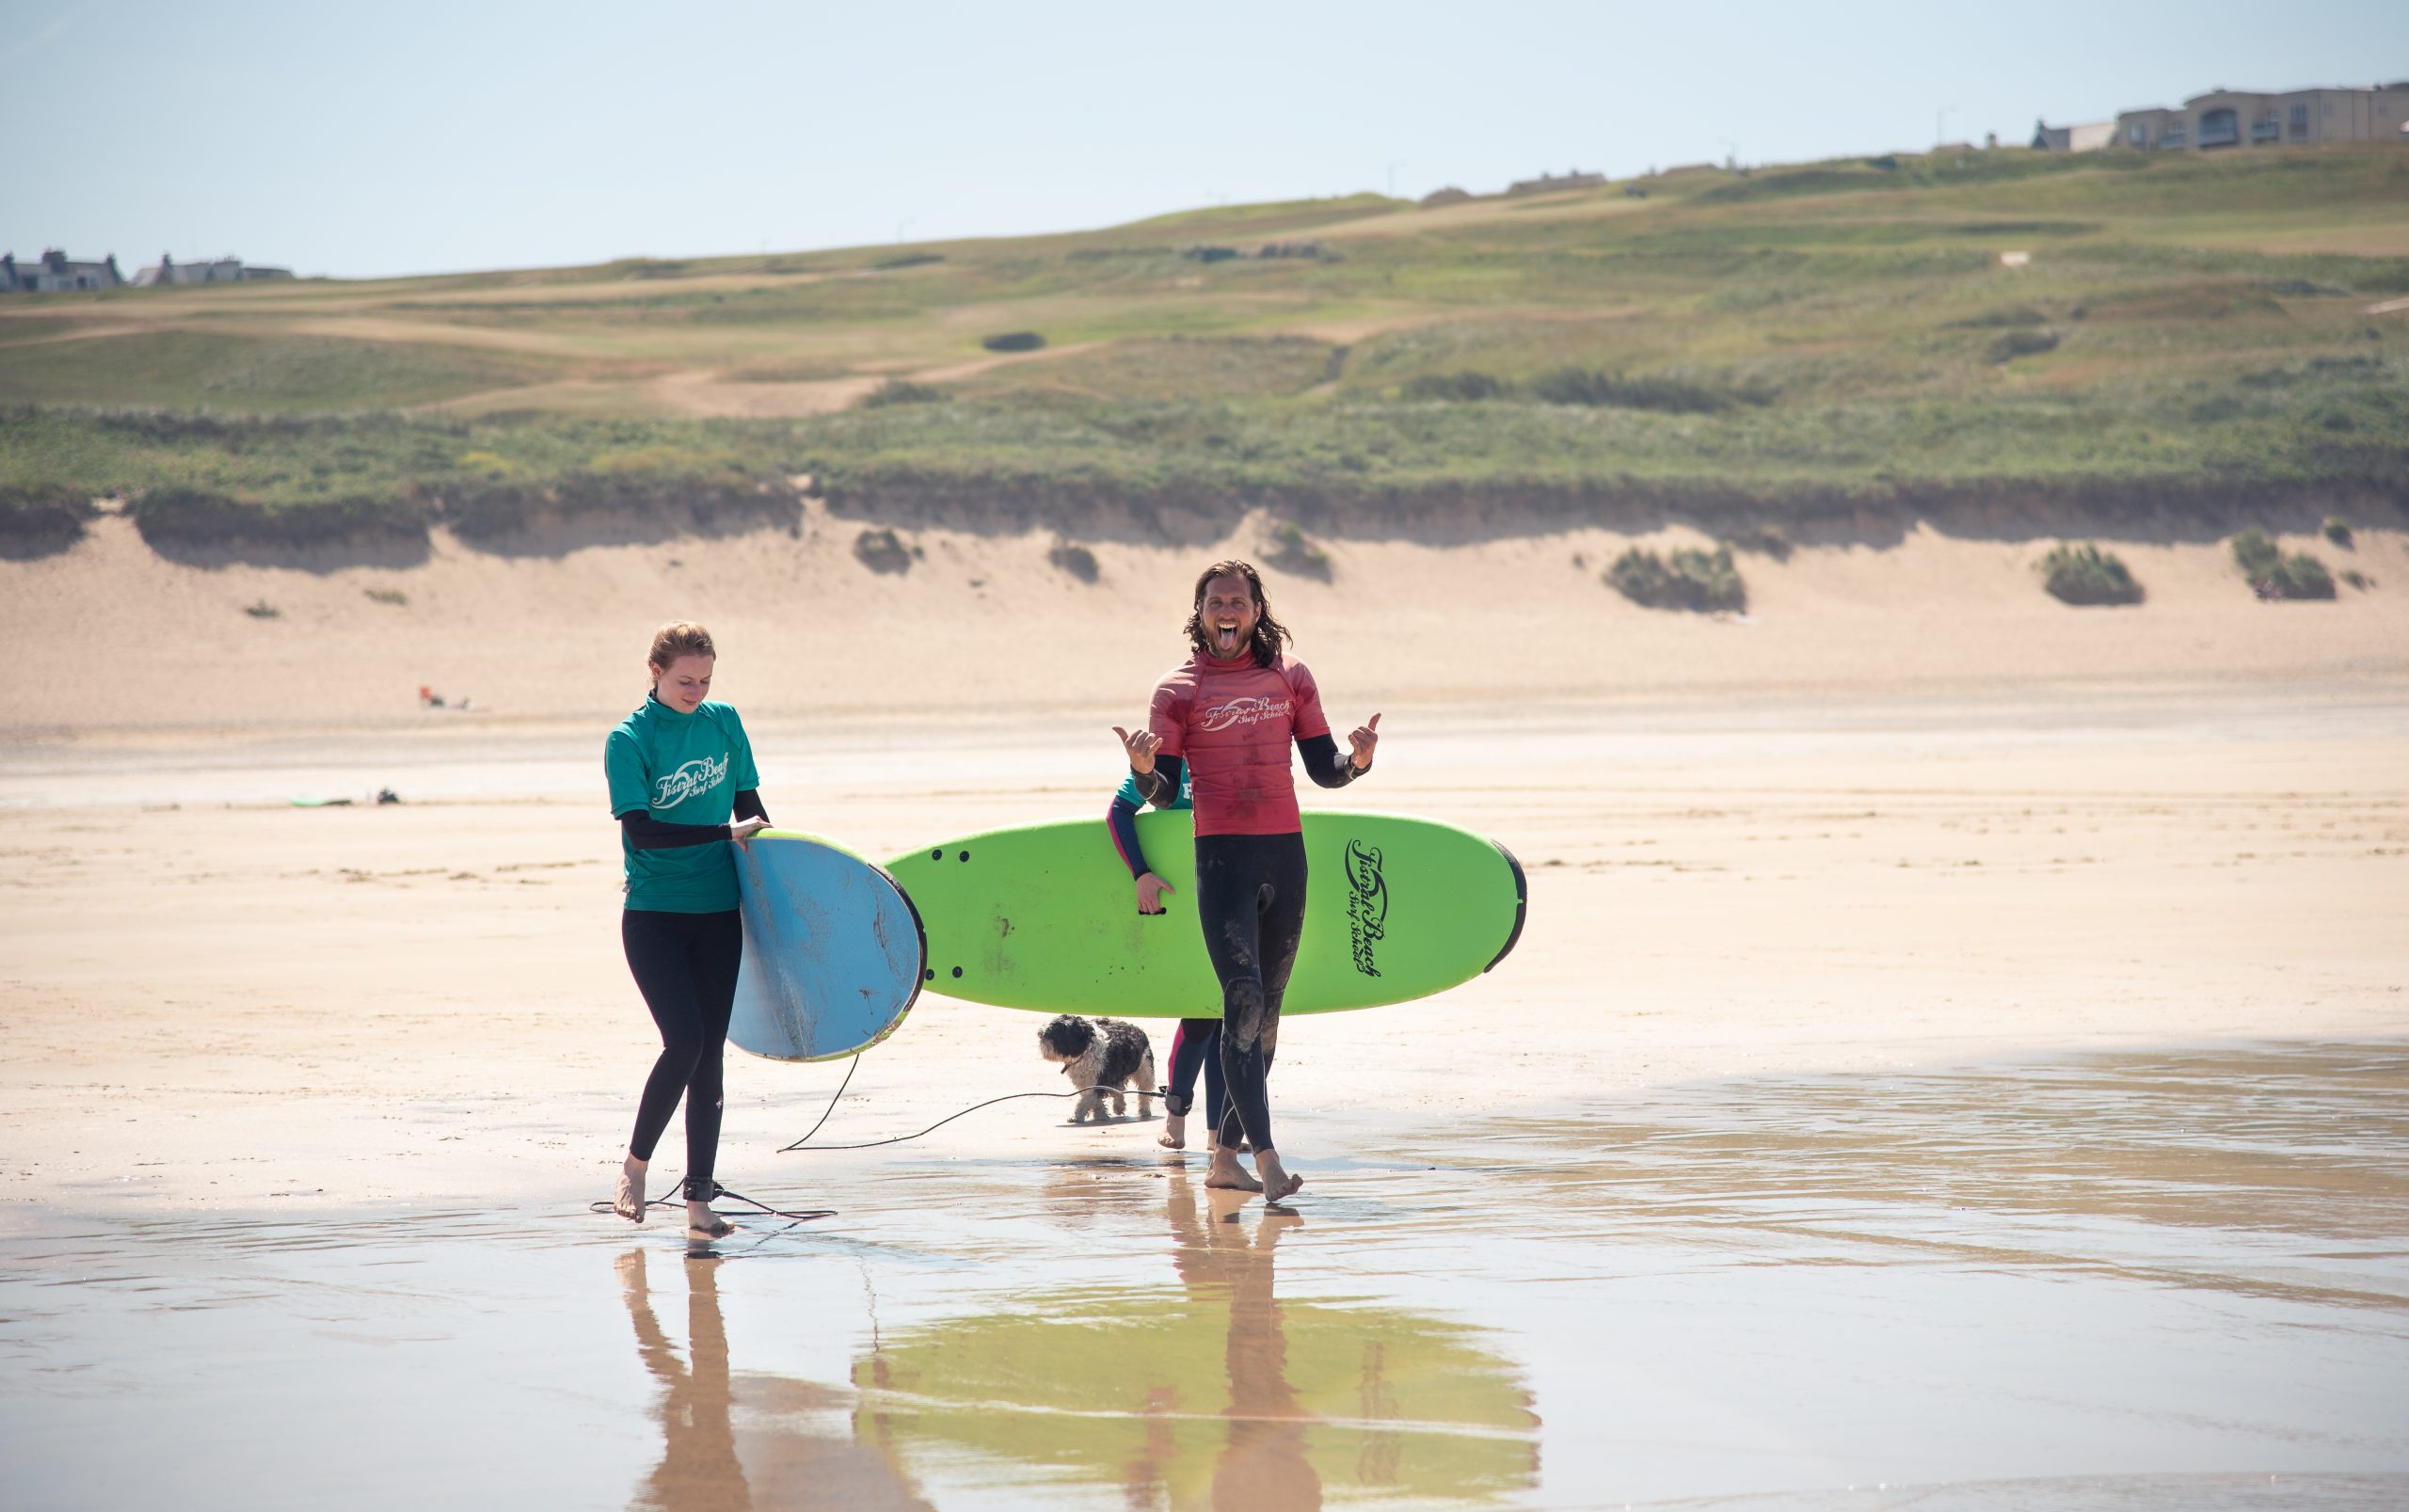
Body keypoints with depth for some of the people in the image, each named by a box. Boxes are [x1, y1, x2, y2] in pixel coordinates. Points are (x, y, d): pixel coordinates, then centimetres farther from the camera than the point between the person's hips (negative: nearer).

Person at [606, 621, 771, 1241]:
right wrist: (725, 831, -16)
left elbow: (749, 805, 18)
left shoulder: (724, 723, 6)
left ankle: (699, 1201, 4)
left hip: (719, 915, 4)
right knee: (685, 1043, -15)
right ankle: (635, 1166, 6)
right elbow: (642, 830, -16)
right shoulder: (629, 740, -7)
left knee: (709, 1055, 1)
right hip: (654, 916, -4)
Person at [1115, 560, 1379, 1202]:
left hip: (1285, 854, 4)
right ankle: (1267, 1160, -22)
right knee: (1244, 1000, -16)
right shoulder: (1177, 689, 3)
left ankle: (1224, 1156, 17)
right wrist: (1144, 767, -21)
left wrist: (1357, 758, -12)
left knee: (1266, 1010, 7)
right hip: (1221, 856, -4)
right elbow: (1163, 792, 1)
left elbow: (1323, 769, 10)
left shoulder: (1290, 677, 10)